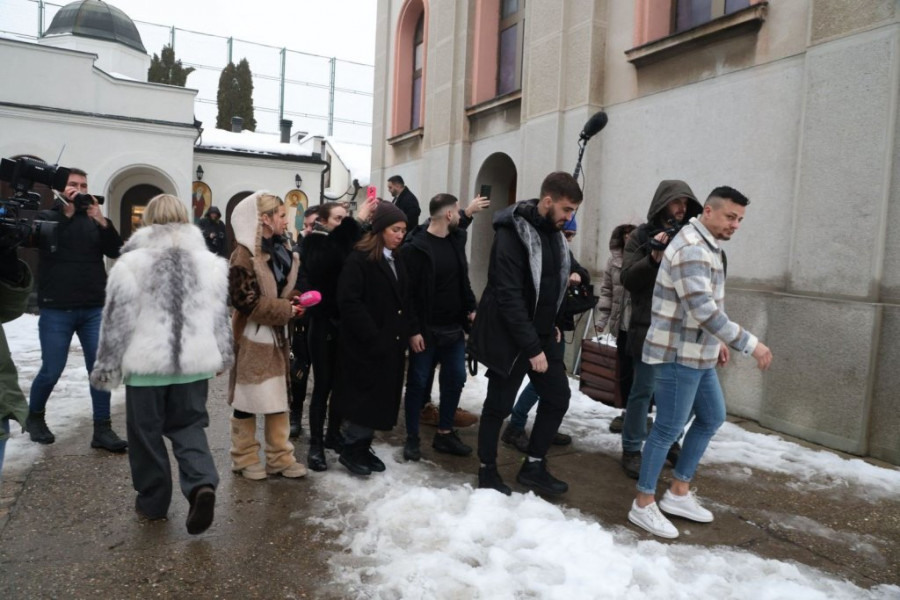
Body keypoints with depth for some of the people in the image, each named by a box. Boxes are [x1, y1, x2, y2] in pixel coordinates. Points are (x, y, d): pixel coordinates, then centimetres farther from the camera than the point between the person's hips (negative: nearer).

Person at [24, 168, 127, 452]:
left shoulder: (93, 220, 9)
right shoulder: (47, 216, 3)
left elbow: (116, 251, -2)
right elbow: (44, 244, -14)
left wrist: (102, 221, -15)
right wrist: (66, 213, -17)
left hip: (94, 309, 2)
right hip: (56, 311, -2)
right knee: (51, 371, 5)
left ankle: (102, 430, 6)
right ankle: (34, 417, 32)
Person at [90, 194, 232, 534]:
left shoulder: (132, 262, -7)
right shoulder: (209, 262, 3)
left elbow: (117, 321, -5)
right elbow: (220, 316, 8)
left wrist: (107, 368, 3)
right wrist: (222, 358, 19)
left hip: (147, 363, -3)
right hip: (194, 362, 3)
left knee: (146, 433, 12)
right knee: (188, 426, 13)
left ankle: (153, 501, 24)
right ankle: (202, 484, -8)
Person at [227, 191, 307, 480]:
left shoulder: (280, 250, 9)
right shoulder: (244, 255, -17)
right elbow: (246, 301, -21)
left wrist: (293, 298, -2)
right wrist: (286, 310, -16)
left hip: (277, 335, 8)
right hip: (252, 337, -8)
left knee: (278, 398, 12)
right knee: (248, 400, 7)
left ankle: (280, 457, 23)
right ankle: (245, 458, 23)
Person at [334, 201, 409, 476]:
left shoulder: (396, 259, 13)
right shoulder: (359, 259, -12)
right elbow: (348, 303, -19)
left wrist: (403, 335, 6)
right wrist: (372, 336, -21)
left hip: (391, 344, 8)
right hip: (366, 346, -8)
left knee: (381, 399, 12)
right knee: (366, 398, -1)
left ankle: (363, 447, 25)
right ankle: (350, 449, 16)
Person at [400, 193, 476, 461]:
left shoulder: (457, 239, 8)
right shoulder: (416, 247, -14)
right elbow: (408, 293, -15)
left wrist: (471, 308, 7)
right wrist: (413, 330, -18)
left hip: (454, 328, 7)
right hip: (426, 330, -7)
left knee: (455, 379, 11)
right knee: (418, 383, 5)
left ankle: (445, 434, 26)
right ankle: (412, 438, 19)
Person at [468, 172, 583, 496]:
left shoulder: (554, 232, 6)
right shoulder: (512, 234, -21)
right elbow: (509, 297, -25)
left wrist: (551, 326, 10)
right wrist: (532, 347, -24)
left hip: (542, 334, 8)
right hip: (510, 337, -8)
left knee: (558, 396, 9)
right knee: (499, 406, 5)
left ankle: (533, 467, 24)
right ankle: (487, 471, 25)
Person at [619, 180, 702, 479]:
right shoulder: (641, 236, 0)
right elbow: (628, 278, -8)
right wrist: (654, 258, -21)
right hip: (649, 327, -4)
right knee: (643, 390, 1)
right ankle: (632, 449, 13)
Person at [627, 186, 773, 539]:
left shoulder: (708, 247, 13)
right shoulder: (691, 249, -21)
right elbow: (705, 310, -30)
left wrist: (719, 340, 20)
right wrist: (749, 344, -27)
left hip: (698, 355, 11)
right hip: (677, 355, -11)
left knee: (712, 417, 18)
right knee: (669, 428, -2)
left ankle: (679, 492, 29)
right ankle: (643, 505, 13)